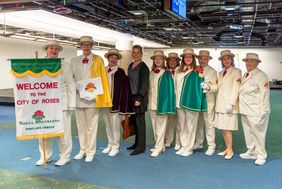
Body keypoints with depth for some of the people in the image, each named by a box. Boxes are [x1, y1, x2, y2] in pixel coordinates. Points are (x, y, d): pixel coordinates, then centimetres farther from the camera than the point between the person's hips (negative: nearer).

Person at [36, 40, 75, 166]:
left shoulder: (65, 65, 4)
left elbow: (70, 85, 1)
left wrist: (71, 104, -4)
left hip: (61, 103, -2)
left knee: (63, 131, 3)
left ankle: (65, 156, 18)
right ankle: (45, 156, 24)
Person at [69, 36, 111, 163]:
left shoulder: (98, 60, 3)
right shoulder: (74, 61, 12)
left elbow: (102, 79, 0)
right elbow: (70, 78, 11)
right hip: (78, 97, 4)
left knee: (91, 126, 1)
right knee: (80, 125, 11)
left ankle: (90, 152, 11)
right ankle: (82, 150, 23)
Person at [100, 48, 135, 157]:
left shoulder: (120, 72, -2)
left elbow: (124, 88, -5)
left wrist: (123, 104, -10)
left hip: (115, 102, -4)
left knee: (115, 125, 1)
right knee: (107, 124, 13)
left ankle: (115, 147, 13)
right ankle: (110, 145, 26)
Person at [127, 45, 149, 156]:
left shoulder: (143, 67, -8)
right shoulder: (130, 66, 13)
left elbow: (144, 84, -13)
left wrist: (139, 98, -17)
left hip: (140, 97, -7)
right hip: (131, 96, 7)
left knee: (139, 120, -4)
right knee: (134, 120, 10)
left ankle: (141, 146, 3)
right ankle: (137, 142, 21)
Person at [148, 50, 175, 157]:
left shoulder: (166, 74, -4)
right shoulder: (151, 73, 11)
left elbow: (170, 89, -6)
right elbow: (149, 88, 14)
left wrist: (167, 105, -12)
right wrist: (148, 102, 5)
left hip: (162, 103, -5)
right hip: (152, 103, 6)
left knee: (160, 126, -2)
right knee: (154, 126, 11)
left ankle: (158, 148, 4)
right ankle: (160, 146, 22)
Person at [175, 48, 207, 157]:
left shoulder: (197, 72, -3)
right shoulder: (179, 71, 12)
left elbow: (199, 86, -6)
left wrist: (198, 102, -13)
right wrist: (176, 100, 8)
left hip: (191, 101, -5)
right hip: (180, 102, 5)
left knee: (190, 126, 1)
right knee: (182, 126, 12)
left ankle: (189, 149, 10)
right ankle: (183, 146, 22)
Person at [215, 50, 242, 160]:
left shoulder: (236, 71, -2)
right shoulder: (220, 73, 17)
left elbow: (235, 89, -11)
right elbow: (218, 88, 14)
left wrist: (231, 103, -17)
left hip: (229, 104, -6)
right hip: (220, 104, 6)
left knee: (227, 128, -6)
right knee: (223, 129, 8)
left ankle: (230, 150, 7)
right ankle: (227, 148, 19)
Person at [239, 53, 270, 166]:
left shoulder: (261, 75, -11)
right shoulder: (245, 75, 13)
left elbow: (264, 94, -16)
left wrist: (262, 111, -20)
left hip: (256, 111, -8)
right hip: (245, 110, 8)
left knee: (258, 133, 0)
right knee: (248, 132, 15)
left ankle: (261, 156, 13)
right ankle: (251, 152, 29)